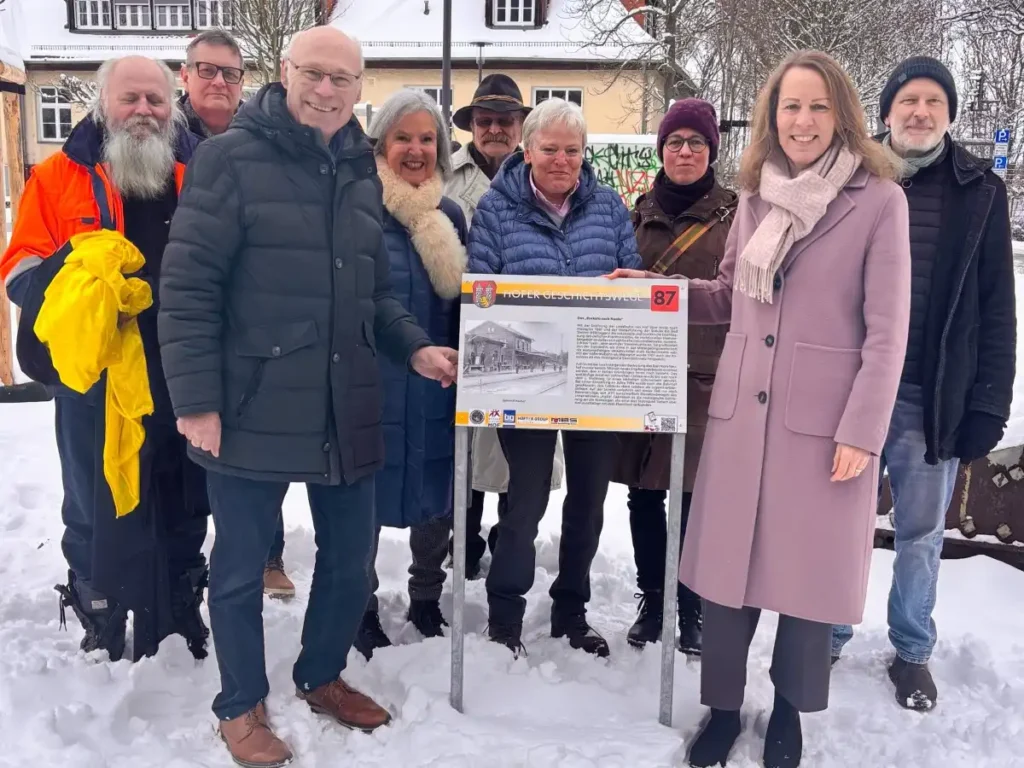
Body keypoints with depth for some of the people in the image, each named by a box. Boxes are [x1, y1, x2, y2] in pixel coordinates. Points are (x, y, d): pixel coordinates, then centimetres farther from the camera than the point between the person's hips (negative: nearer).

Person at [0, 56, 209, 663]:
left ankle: (180, 626, 32)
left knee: (183, 511, 14)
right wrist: (75, 265, -22)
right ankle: (101, 635, 28)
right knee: (97, 511, 9)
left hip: (183, 379, 2)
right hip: (93, 380, -2)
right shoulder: (59, 176, 2)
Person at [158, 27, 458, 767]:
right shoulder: (230, 159, -8)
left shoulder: (361, 173, 11)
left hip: (346, 412, 6)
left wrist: (414, 347, 4)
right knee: (242, 567, 9)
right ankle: (242, 706, 30)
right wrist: (195, 399, -15)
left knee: (352, 557, 16)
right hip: (253, 411, -5)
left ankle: (321, 675, 39)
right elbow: (188, 286, -11)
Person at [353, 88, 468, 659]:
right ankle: (363, 608, 27)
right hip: (369, 383, -4)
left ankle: (426, 599, 35)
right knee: (366, 497, 7)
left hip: (436, 387, 5)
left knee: (438, 495, 13)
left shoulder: (451, 216, 9)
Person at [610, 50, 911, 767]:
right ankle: (723, 706, 28)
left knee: (808, 570, 8)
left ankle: (789, 709, 32)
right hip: (742, 409, 4)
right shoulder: (756, 196, 10)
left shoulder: (879, 199, -4)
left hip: (825, 419, -4)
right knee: (728, 564, 9)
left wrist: (862, 431, -11)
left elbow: (887, 330, -7)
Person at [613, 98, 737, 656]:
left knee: (695, 495, 2)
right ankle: (651, 602, 25)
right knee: (644, 494, 9)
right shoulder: (643, 211, 12)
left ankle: (691, 610, 19)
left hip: (706, 375, -3)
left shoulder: (734, 212, 1)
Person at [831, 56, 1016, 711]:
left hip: (935, 400, 0)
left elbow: (997, 309, 1)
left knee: (921, 535, 13)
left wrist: (988, 406, -5)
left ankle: (912, 651, 32)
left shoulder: (980, 191, 1)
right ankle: (830, 632, 32)